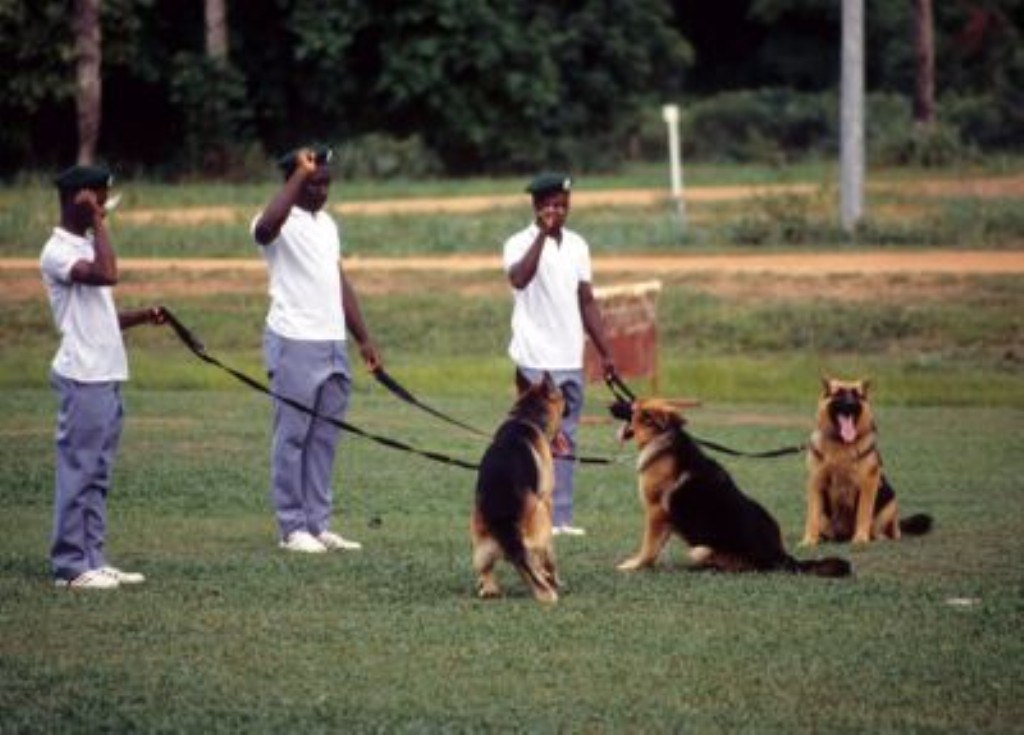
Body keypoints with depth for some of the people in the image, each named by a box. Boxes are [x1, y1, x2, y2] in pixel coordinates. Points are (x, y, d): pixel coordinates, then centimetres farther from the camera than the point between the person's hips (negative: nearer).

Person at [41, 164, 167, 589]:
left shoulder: (87, 246, 18)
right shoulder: (58, 252, -11)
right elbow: (106, 274, -28)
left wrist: (143, 317, 7)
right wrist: (97, 224, -19)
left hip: (108, 377, 9)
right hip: (81, 378, -9)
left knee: (98, 474, 11)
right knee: (77, 471, -6)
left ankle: (92, 560, 15)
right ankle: (70, 566, -4)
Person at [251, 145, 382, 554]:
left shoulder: (327, 223, 17)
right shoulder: (284, 222, -9)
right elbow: (265, 228, -36)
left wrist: (363, 339, 19)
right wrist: (300, 174, -31)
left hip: (333, 345, 8)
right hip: (294, 344, -8)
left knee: (324, 438, 9)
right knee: (292, 437, -2)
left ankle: (318, 524, 13)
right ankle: (292, 528, 2)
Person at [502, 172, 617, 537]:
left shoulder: (576, 245, 12)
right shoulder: (521, 243, -6)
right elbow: (519, 278, -28)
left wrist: (605, 352, 13)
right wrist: (543, 233, -27)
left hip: (571, 361, 6)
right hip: (536, 360, -6)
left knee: (566, 442, 6)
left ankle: (561, 517, 7)